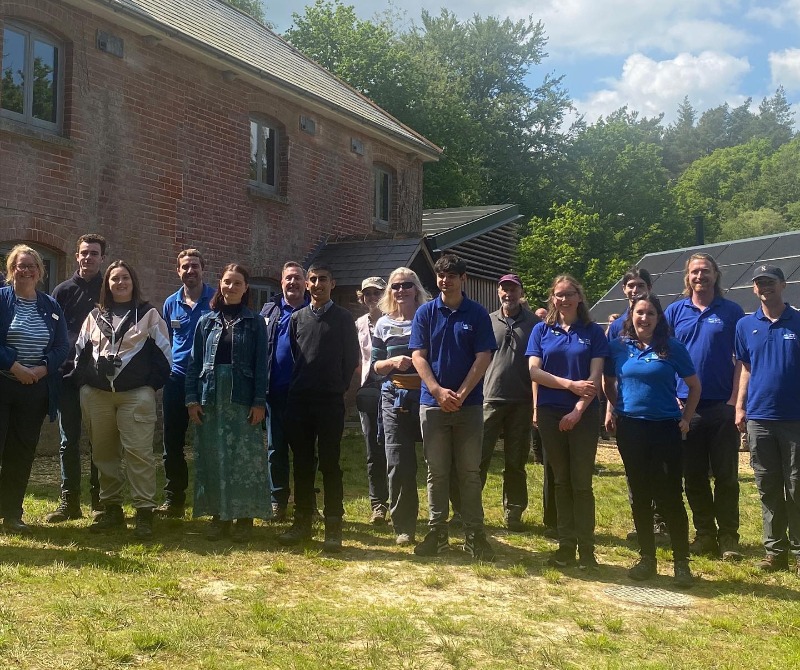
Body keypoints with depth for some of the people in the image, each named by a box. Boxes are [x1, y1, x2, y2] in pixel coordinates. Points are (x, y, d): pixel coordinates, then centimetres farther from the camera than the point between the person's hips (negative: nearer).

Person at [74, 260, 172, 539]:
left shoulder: (148, 314, 5)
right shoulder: (95, 316, 15)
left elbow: (163, 352, 2)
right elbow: (81, 351, 18)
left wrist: (152, 384, -4)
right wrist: (84, 381, 8)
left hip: (136, 394, -4)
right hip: (96, 395, 4)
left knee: (138, 452, -11)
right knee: (104, 453, 9)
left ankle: (145, 512, -7)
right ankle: (111, 510, 19)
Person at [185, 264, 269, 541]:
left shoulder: (254, 323, 3)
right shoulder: (206, 321, 9)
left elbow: (261, 364, 0)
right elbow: (195, 362, 9)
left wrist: (259, 402, -8)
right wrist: (192, 398, 0)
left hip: (242, 399, -2)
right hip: (210, 398, 3)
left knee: (244, 457, -2)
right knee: (212, 457, 5)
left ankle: (244, 517, 7)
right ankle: (219, 515, 15)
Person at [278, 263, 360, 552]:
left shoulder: (343, 318, 2)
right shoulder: (297, 318, 11)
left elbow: (352, 358, 4)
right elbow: (291, 355, 16)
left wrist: (338, 387, 4)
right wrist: (298, 384, 11)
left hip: (331, 401, -3)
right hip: (299, 400, 3)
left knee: (330, 463, -2)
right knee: (302, 463, 7)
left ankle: (333, 526, 2)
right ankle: (302, 520, 16)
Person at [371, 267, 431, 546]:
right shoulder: (384, 325, 12)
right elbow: (375, 365, 13)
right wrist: (393, 362, -7)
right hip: (395, 398, 2)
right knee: (399, 464, -1)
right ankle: (403, 527, 11)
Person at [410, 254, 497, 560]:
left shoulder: (477, 314, 1)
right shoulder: (425, 313, 4)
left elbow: (483, 358, -3)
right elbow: (418, 356, -1)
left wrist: (461, 394, -12)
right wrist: (438, 391, -13)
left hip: (469, 404, -1)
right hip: (433, 403, 1)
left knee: (470, 472, 3)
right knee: (436, 472, 6)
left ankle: (474, 534, 9)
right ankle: (437, 532, 14)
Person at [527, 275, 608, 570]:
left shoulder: (593, 332, 3)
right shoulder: (541, 330, 7)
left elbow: (595, 376, -4)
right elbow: (534, 371, -2)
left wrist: (578, 410, -14)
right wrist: (570, 385, -12)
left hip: (583, 414, -2)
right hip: (550, 413, 2)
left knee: (581, 483, -1)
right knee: (561, 481, 7)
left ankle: (586, 549, 5)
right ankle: (566, 546, 13)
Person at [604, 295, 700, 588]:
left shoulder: (672, 348, -2)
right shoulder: (619, 347, 4)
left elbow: (694, 385, 7)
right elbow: (608, 382, 18)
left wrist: (686, 418, 2)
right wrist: (612, 410, 7)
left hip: (665, 428, -2)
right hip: (630, 428, 2)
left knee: (670, 496, -3)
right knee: (639, 495, 8)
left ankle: (681, 562, 5)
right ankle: (646, 558, 19)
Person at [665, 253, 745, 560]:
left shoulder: (732, 311, 3)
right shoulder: (675, 311, 7)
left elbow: (742, 360, 1)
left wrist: (735, 400, -7)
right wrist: (672, 397, -1)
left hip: (722, 406, -2)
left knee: (726, 476, 1)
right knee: (694, 476, 7)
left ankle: (728, 538, 9)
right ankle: (704, 534, 18)